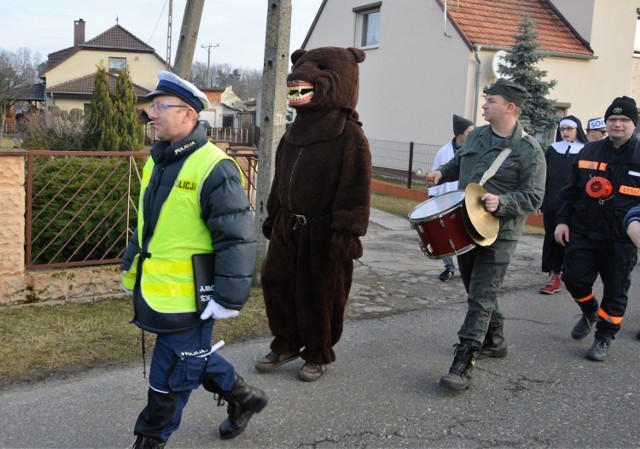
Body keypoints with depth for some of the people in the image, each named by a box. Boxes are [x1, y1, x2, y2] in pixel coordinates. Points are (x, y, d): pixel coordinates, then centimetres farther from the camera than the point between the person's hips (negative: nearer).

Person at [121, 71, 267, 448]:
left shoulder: (214, 168, -20)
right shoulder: (158, 161, 9)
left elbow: (238, 240, -20)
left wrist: (228, 299, -19)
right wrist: (131, 268, 21)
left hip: (187, 298, -9)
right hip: (155, 290, 9)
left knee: (171, 375, 6)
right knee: (193, 357, 22)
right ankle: (244, 398, 42)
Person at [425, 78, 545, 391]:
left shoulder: (529, 150, -12)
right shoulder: (476, 136, 8)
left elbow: (533, 197, -15)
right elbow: (459, 163, 25)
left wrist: (501, 202, -30)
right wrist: (441, 173, 5)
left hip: (498, 235, -7)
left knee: (481, 298, -9)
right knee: (477, 292, 18)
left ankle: (463, 365, -8)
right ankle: (494, 342, 38)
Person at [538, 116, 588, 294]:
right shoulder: (552, 150, 8)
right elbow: (543, 177, 8)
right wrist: (539, 201, 4)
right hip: (552, 203, 2)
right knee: (552, 238, 2)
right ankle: (554, 276, 6)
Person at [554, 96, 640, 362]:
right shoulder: (589, 152, 6)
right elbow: (571, 190, 10)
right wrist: (562, 220, 3)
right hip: (583, 232, 2)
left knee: (615, 290, 6)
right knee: (574, 279, 1)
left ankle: (604, 337, 22)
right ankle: (590, 313, 32)